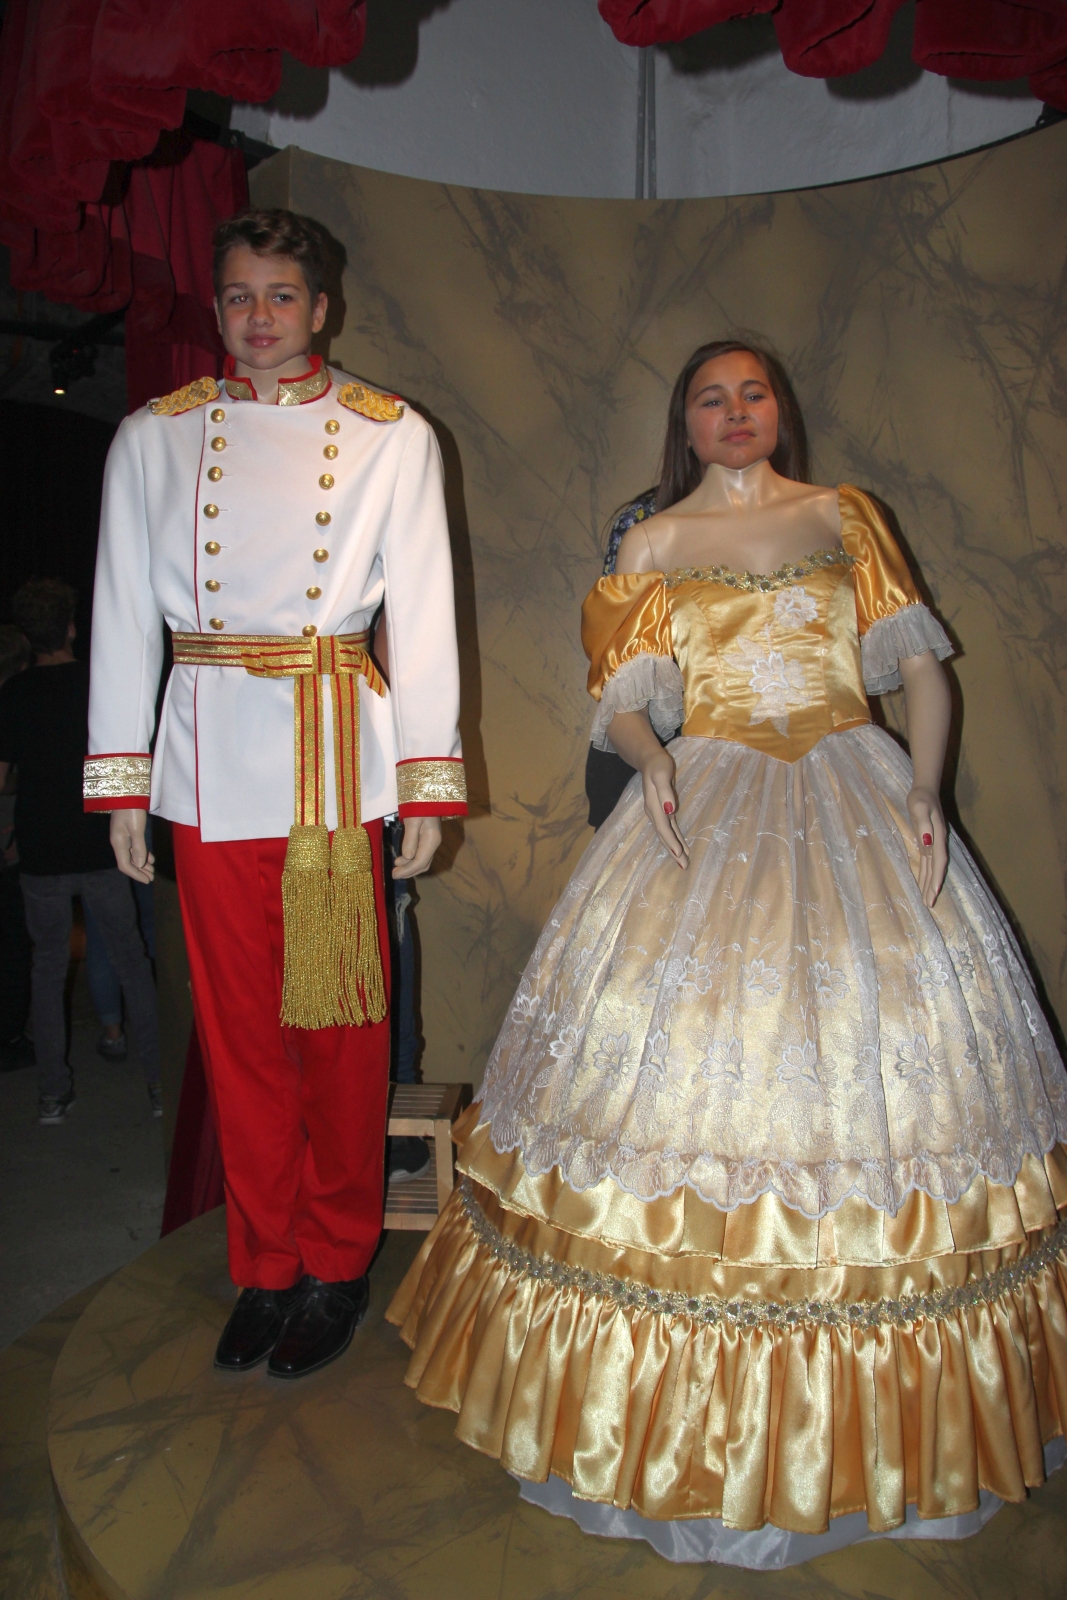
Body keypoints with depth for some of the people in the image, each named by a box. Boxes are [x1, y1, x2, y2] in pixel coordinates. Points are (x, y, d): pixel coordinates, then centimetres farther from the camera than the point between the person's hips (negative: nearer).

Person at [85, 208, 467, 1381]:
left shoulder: (390, 436, 6)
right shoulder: (153, 438, 11)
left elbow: (422, 611, 1)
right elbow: (124, 614, 9)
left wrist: (428, 781, -4)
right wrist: (121, 780, 5)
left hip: (337, 756, -2)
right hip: (209, 759, 2)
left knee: (340, 1015, 3)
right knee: (236, 1020, 7)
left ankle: (337, 1263, 22)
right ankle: (265, 1267, 25)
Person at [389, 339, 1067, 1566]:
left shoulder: (844, 518, 14)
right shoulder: (653, 545, 13)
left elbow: (920, 667, 8)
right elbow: (618, 697, 4)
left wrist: (924, 793, -7)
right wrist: (651, 758, -18)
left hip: (853, 802, 1)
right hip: (707, 807, 0)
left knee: (886, 1021, -6)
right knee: (685, 1021, -10)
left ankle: (870, 1410, 13)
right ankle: (690, 1397, 8)